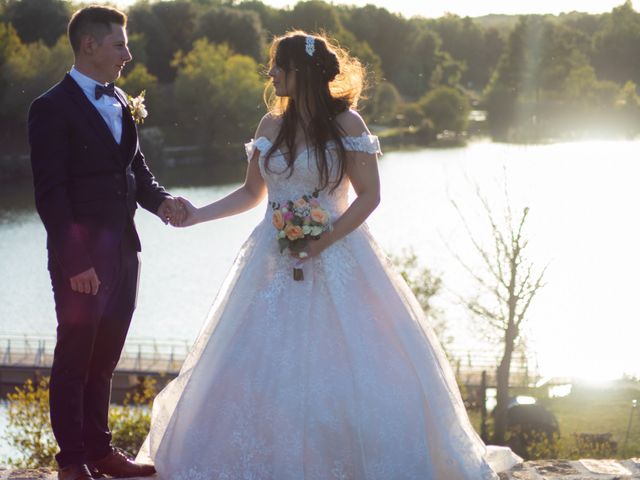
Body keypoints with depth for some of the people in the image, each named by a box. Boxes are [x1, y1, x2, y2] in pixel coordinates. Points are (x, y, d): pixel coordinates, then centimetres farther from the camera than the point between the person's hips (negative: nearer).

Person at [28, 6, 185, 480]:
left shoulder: (118, 101, 12)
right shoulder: (53, 108, -11)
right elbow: (50, 194, -14)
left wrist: (161, 200, -3)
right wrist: (74, 261, -18)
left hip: (123, 248, 7)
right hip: (82, 254, -7)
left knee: (105, 357, 14)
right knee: (74, 357, 3)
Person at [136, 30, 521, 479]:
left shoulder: (346, 123, -6)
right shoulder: (272, 125, 7)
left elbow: (369, 195, -9)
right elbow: (251, 193, 15)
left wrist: (325, 241, -17)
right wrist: (198, 215, 4)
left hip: (334, 259, -4)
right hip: (276, 264, 4)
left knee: (347, 365, -5)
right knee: (260, 368, 1)